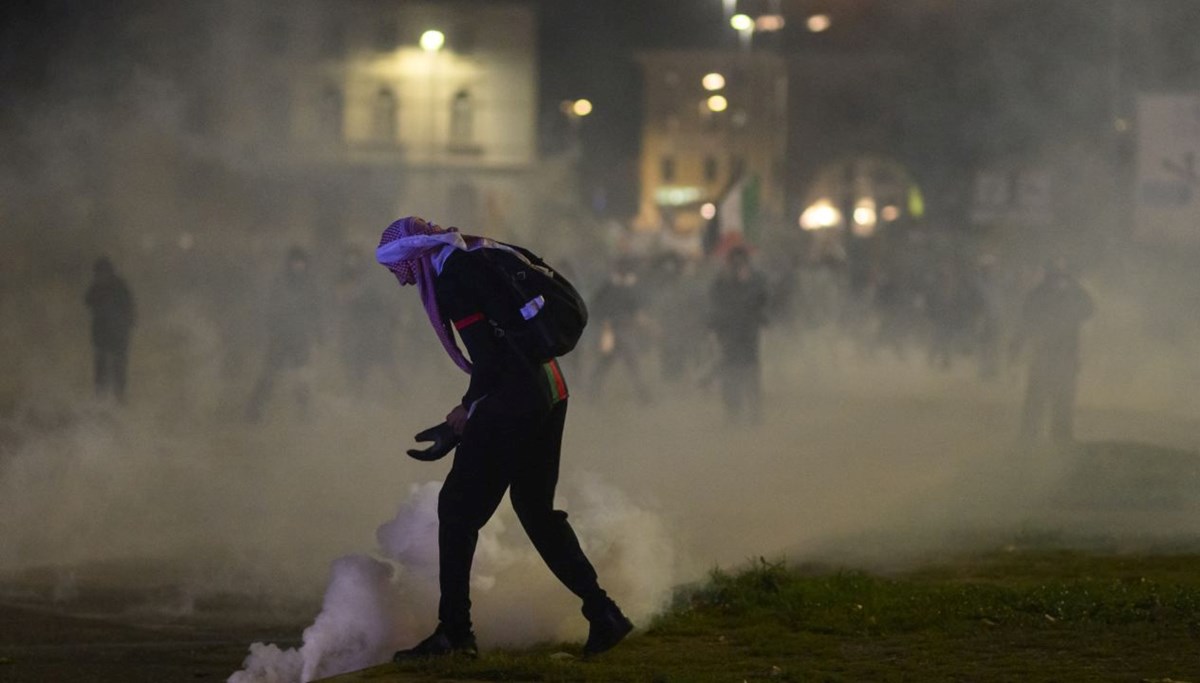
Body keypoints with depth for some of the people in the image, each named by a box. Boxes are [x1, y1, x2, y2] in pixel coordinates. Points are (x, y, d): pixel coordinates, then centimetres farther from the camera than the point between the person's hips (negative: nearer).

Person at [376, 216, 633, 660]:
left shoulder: (452, 277, -11)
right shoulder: (477, 257, 18)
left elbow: (489, 352, -17)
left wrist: (470, 406, -4)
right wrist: (476, 406, 17)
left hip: (512, 401, -9)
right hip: (549, 390, 9)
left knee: (458, 507, -1)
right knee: (535, 507, 17)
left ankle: (454, 630, 0)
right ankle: (602, 614, 13)